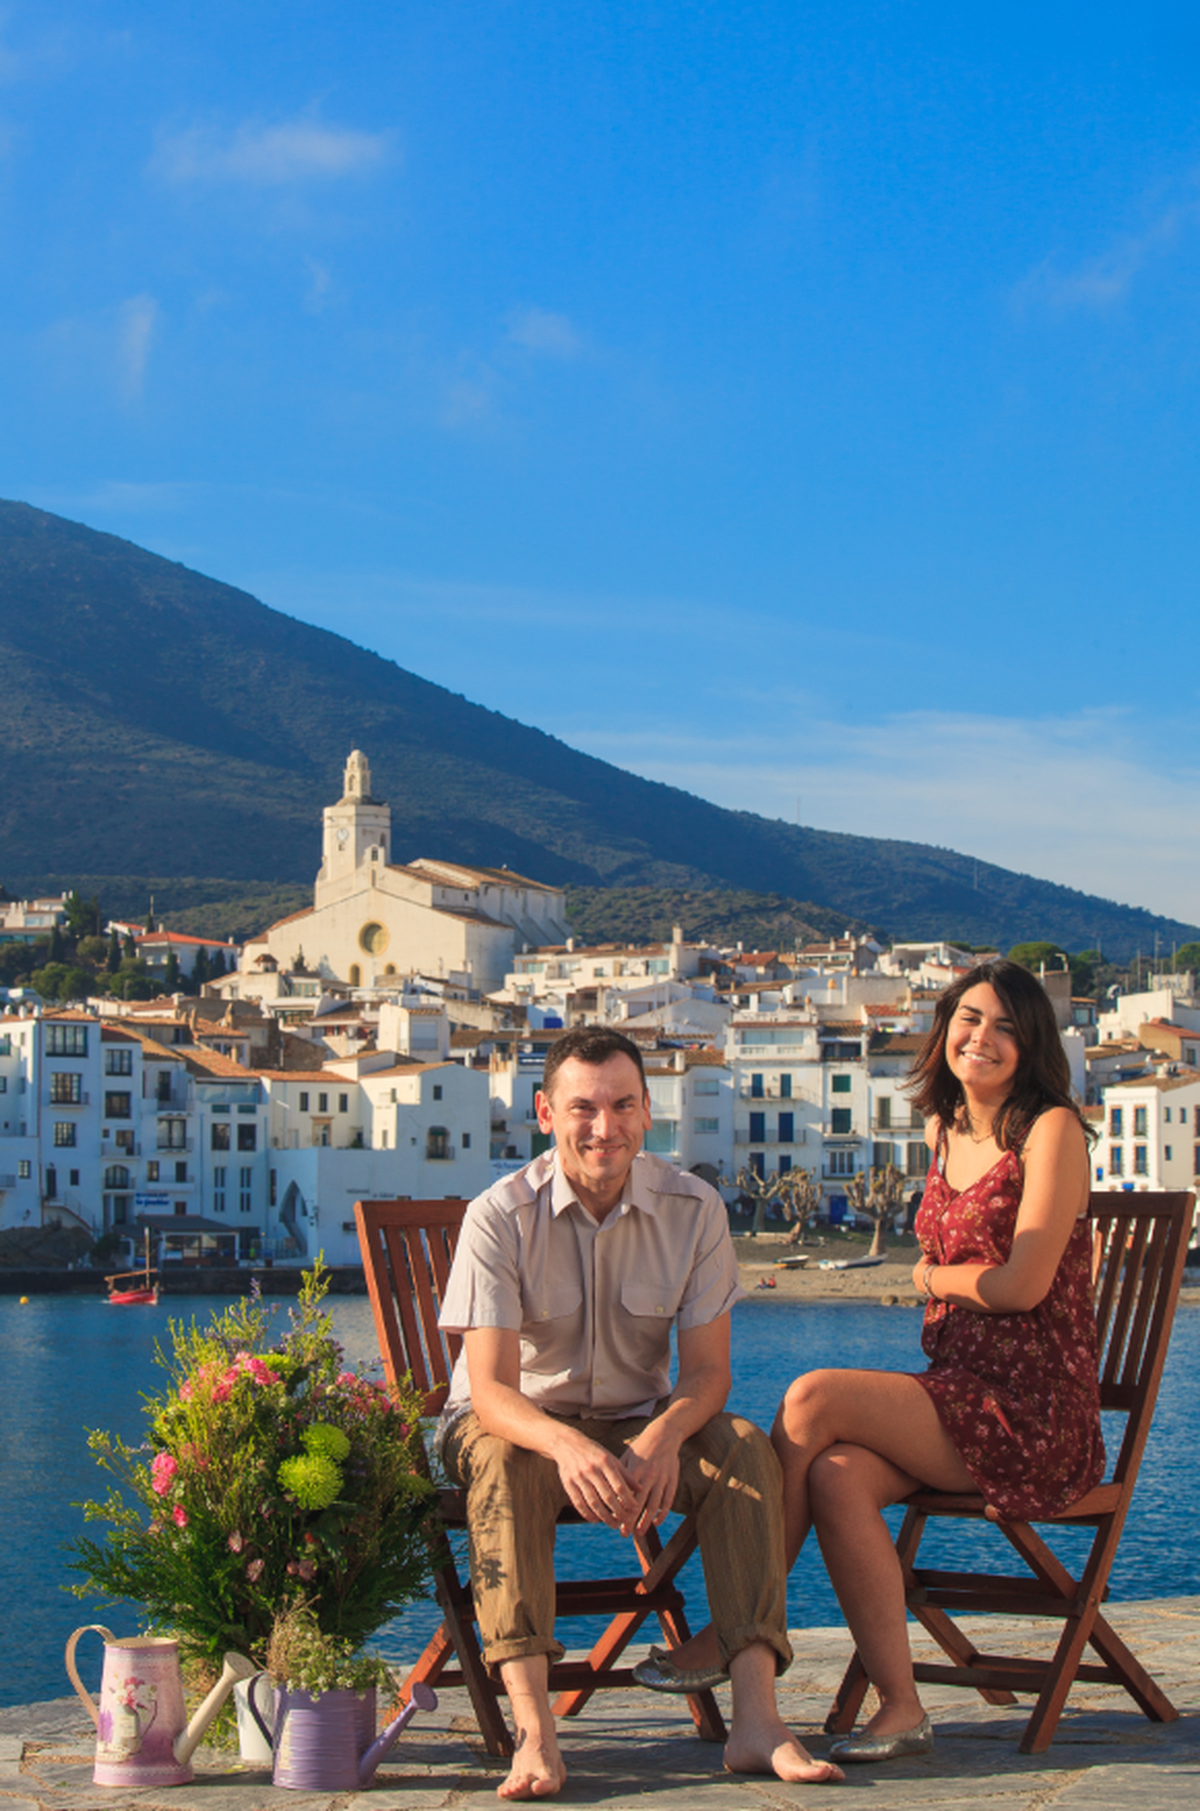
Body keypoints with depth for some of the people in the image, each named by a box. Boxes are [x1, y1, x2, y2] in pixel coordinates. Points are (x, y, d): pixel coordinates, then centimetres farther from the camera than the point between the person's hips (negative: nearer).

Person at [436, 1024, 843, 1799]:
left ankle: (757, 1717, -33)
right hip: (521, 1422, -2)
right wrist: (566, 1445, -46)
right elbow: (489, 1390, -23)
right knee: (502, 1465, -36)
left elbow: (708, 1370, -9)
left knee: (745, 1448, -26)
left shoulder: (694, 1210, -9)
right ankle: (536, 1732, -45)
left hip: (643, 1424, 2)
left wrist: (663, 1437, -34)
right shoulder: (500, 1218, -17)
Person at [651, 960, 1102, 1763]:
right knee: (837, 1476, -24)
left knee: (812, 1399, -21)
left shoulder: (1052, 1131, -6)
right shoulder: (944, 1130, 17)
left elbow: (1023, 1283, -13)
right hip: (961, 1395, 7)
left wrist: (932, 1277, 4)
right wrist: (938, 1279, 5)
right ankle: (901, 1709, -20)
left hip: (1033, 1410, -7)